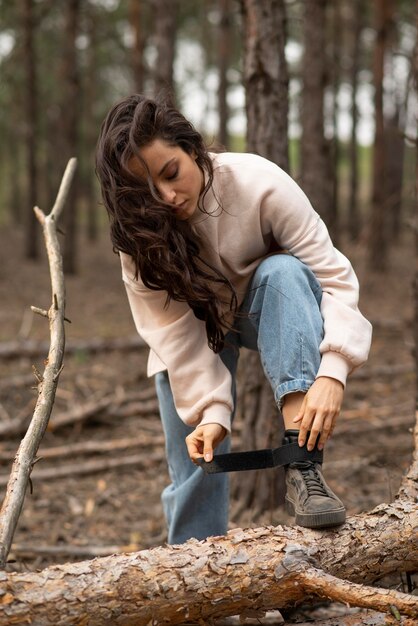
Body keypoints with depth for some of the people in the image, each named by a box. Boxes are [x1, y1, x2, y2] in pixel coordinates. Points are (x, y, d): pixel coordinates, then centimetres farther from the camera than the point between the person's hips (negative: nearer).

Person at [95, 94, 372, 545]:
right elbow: (177, 332, -25)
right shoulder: (137, 234, -24)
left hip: (270, 314, -1)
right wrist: (211, 412, -38)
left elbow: (334, 275, -33)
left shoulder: (260, 183, -31)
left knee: (283, 271, -35)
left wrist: (332, 372, -45)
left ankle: (303, 467, -41)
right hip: (193, 330, 1)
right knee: (196, 463, -12)